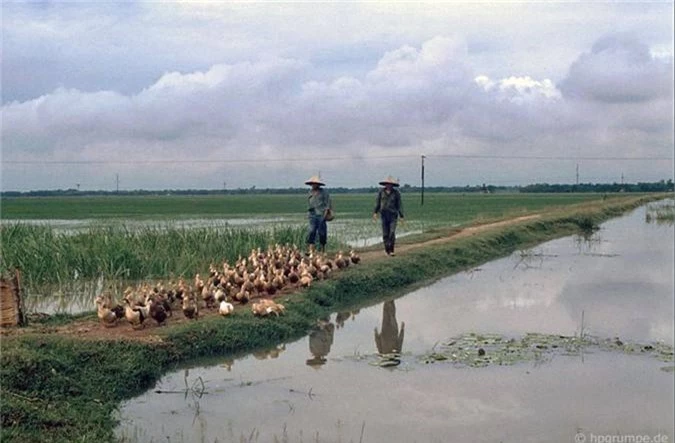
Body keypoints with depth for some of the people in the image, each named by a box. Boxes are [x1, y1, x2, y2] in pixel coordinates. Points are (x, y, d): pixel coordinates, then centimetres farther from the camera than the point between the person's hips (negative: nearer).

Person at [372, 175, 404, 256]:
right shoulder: (381, 191, 4)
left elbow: (399, 205, 1)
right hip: (384, 215, 2)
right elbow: (377, 202, 11)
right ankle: (387, 250, 13)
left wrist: (401, 216, -1)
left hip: (393, 215, -2)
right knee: (385, 234, 4)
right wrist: (375, 212, 4)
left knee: (392, 232, -13)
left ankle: (391, 250, -7)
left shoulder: (396, 193, -2)